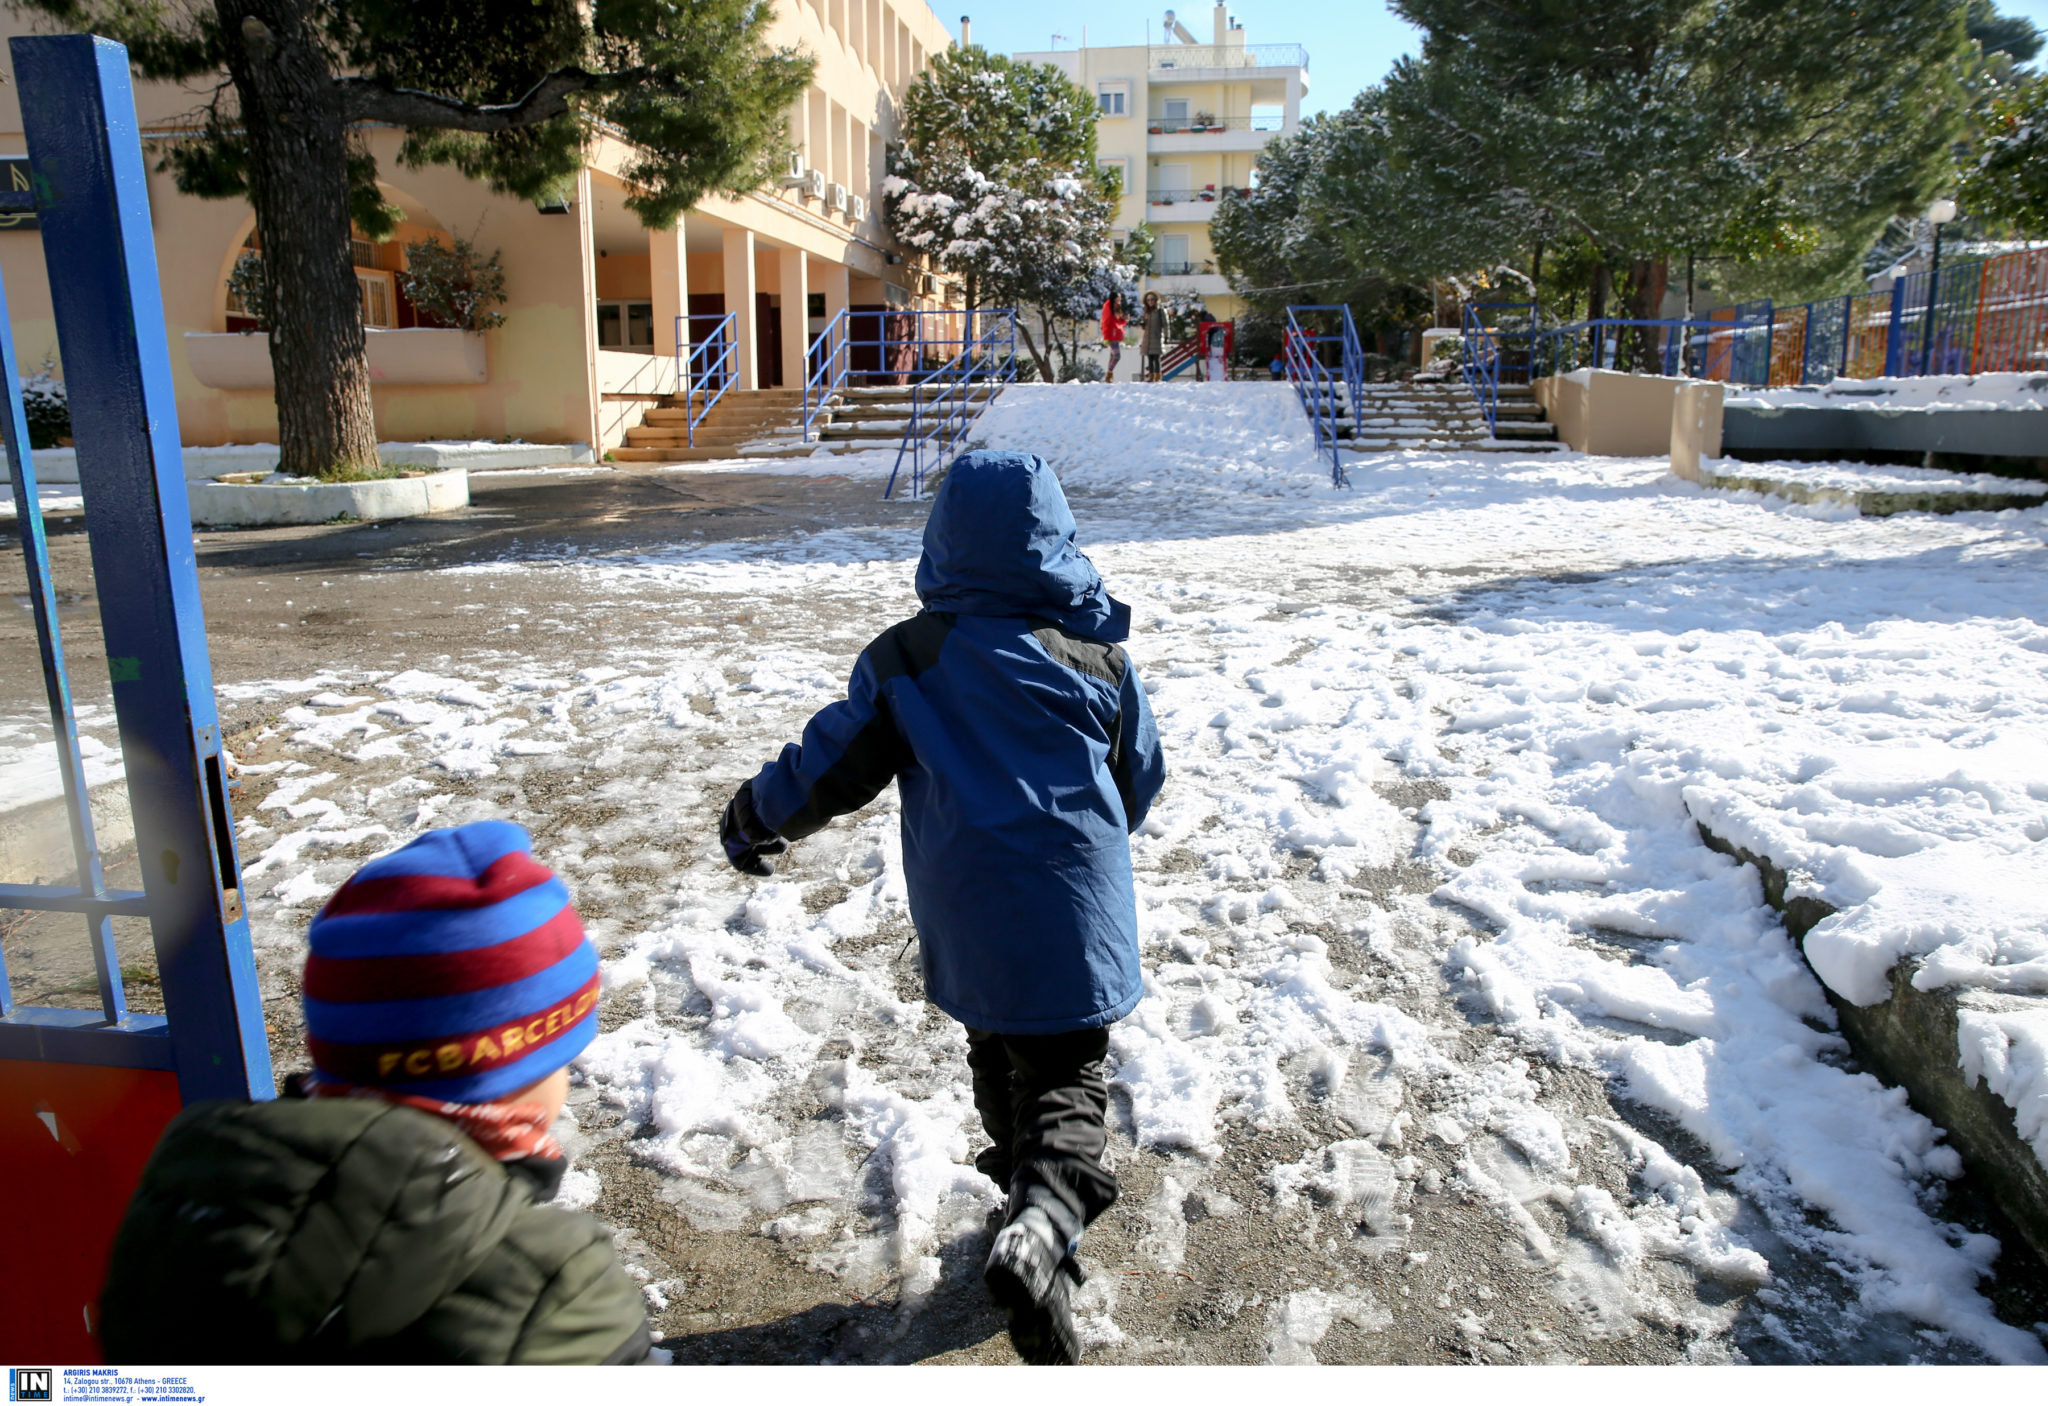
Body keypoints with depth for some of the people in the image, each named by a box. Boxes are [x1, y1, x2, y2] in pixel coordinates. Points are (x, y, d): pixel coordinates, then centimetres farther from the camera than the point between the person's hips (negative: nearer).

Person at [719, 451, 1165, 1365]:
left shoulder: (905, 658, -5)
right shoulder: (1100, 655, -2)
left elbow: (832, 766, -2)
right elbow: (1140, 784, 7)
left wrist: (753, 821, 16)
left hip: (965, 925, 1)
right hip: (1074, 917, -1)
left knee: (997, 1058, 24)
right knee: (1065, 1078, 5)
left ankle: (1029, 1188, 41)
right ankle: (1042, 1226, -19)